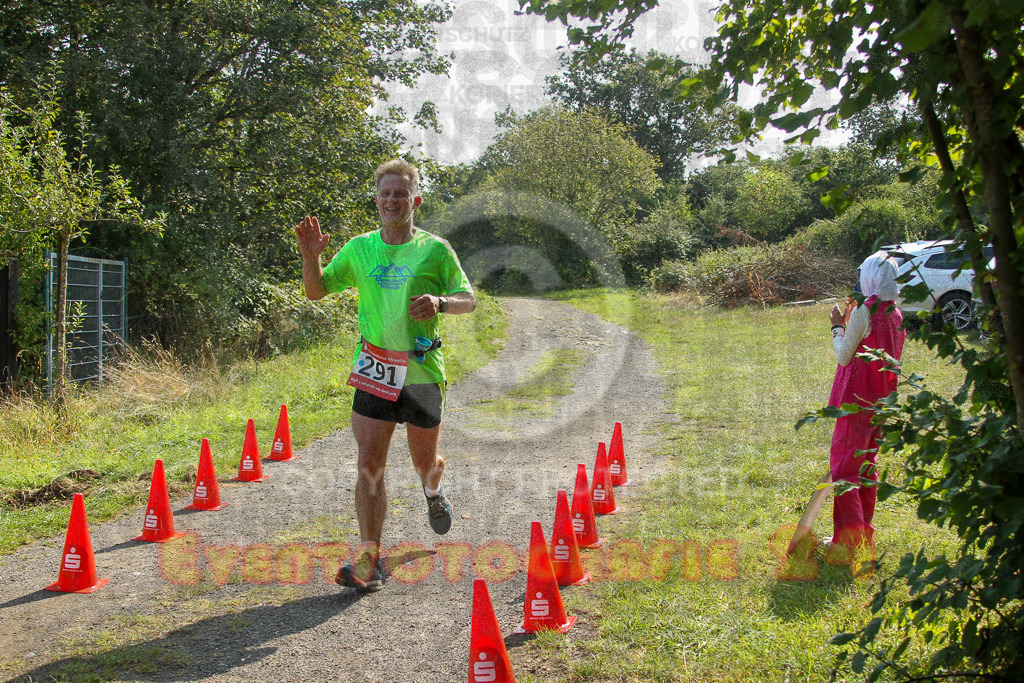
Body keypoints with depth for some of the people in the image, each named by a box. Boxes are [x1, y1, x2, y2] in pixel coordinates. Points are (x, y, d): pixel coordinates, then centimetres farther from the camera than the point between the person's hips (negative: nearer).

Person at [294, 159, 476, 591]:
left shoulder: (435, 249, -2)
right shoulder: (359, 249, 5)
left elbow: (468, 299, 2)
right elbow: (316, 291, 10)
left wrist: (439, 302, -19)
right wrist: (310, 256, -9)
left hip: (421, 371, -1)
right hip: (374, 372, 1)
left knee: (425, 463, 14)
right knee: (369, 466, -6)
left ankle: (433, 492, 51)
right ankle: (369, 561, -2)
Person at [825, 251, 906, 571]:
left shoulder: (864, 312, -16)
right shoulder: (896, 314, 9)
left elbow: (843, 356, -11)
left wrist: (838, 327, 3)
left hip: (857, 400, -8)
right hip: (882, 400, 8)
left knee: (844, 467, -5)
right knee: (866, 466, 17)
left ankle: (848, 543, -8)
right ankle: (864, 536, 25)